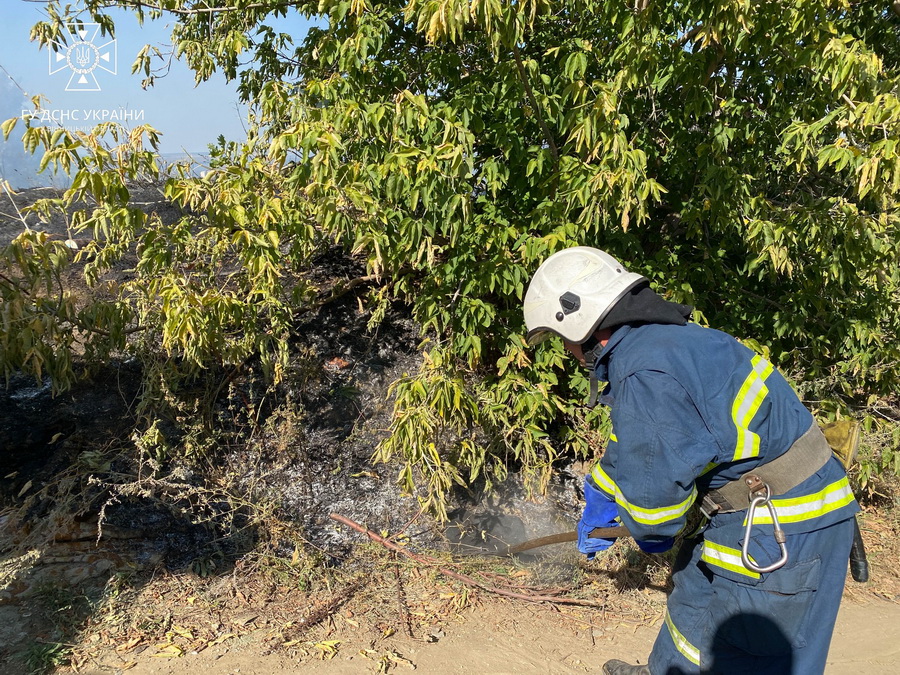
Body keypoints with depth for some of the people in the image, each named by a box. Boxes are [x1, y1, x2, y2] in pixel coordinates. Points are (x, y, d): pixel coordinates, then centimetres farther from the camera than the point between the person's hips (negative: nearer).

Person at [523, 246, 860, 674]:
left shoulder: (643, 372, -26)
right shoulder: (660, 339, 7)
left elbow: (654, 485, -22)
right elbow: (628, 449, 19)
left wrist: (650, 534, 2)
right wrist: (597, 508, 28)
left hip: (782, 524, -10)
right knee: (695, 590, 27)